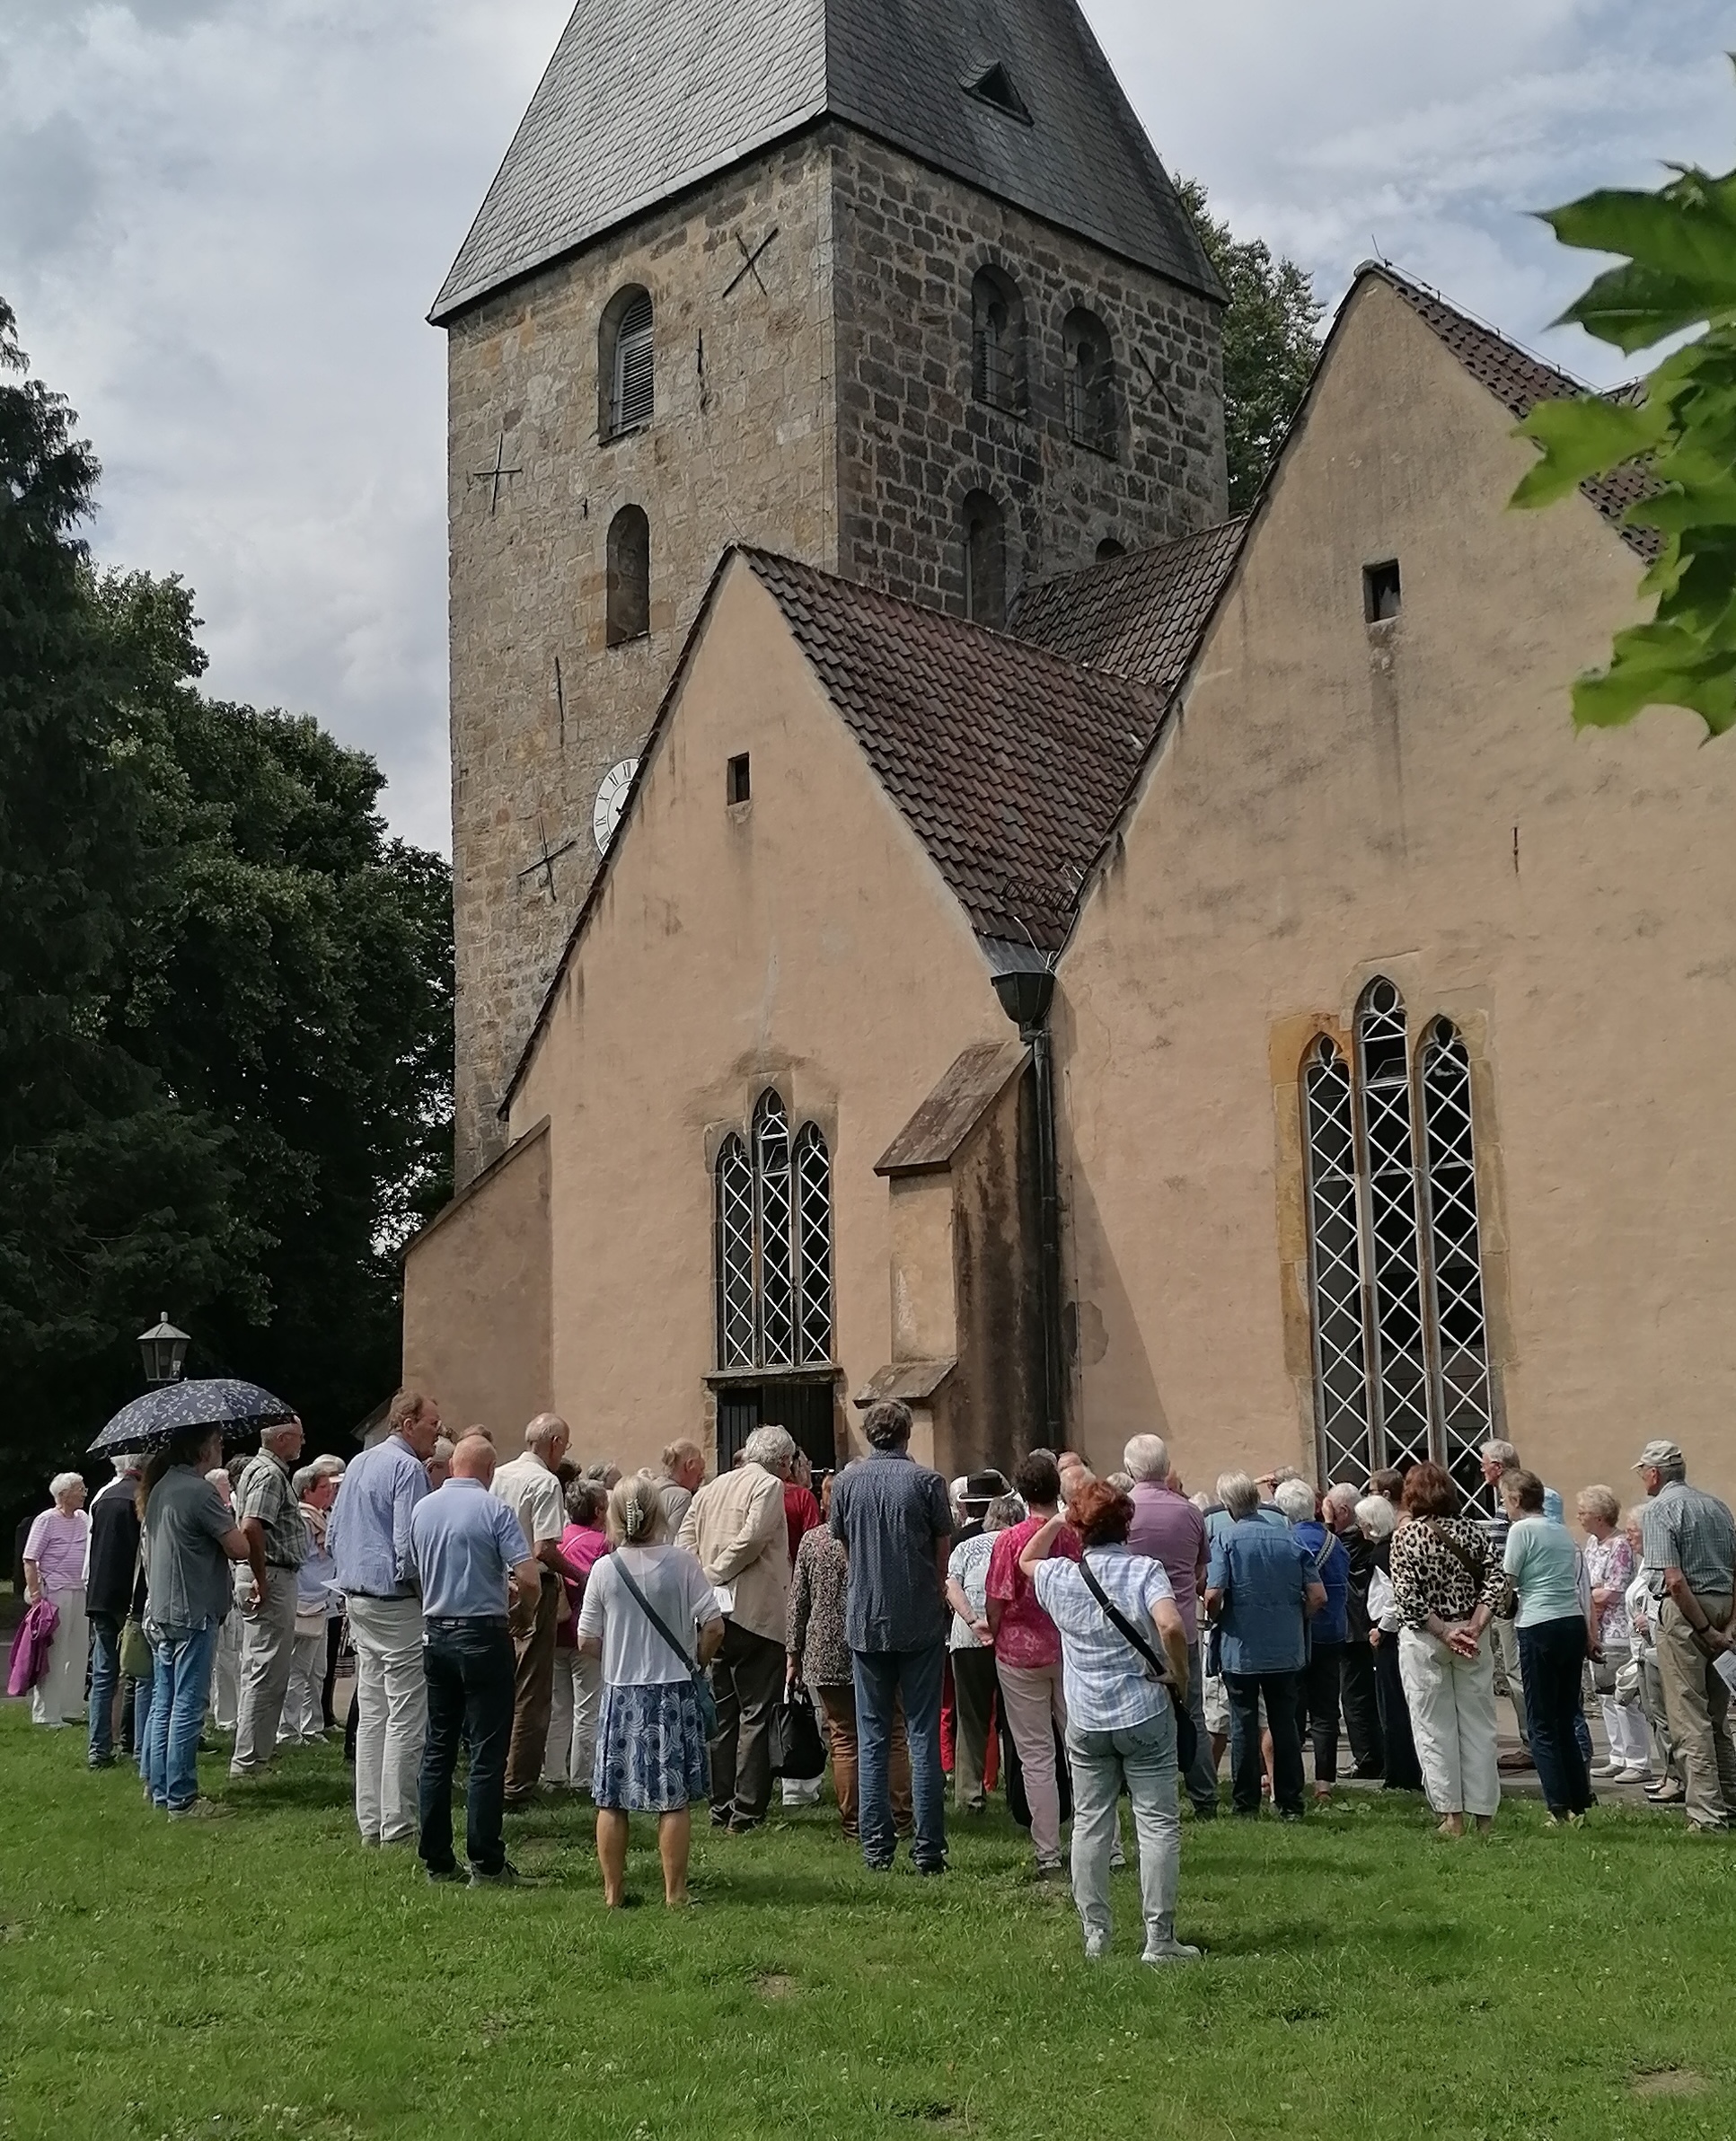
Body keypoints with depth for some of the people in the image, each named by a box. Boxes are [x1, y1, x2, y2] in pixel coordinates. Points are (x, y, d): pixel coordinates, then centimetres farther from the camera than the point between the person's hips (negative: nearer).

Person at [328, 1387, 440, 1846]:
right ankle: (398, 1823, -4)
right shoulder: (408, 1468, -13)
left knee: (371, 1715, 12)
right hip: (397, 1604, -9)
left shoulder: (357, 1465, 16)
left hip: (356, 1600, 9)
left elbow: (332, 1537, 21)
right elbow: (409, 1545, -19)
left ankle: (370, 1821, 16)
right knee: (407, 1717, -5)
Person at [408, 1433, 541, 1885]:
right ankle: (486, 1864, 1)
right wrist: (517, 1605, 4)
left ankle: (436, 1860, 14)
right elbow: (529, 1579, -17)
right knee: (486, 1751, -1)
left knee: (437, 1749, 11)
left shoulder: (422, 1509, 5)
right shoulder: (494, 1510, -12)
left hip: (436, 1632, 6)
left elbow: (416, 1573, 14)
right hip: (483, 1635, -5)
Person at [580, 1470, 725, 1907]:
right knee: (673, 1799, 5)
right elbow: (713, 1626, -10)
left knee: (611, 1800, 11)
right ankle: (674, 1892, 8)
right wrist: (697, 1663, 8)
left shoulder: (605, 1569, -5)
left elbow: (586, 1641, 0)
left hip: (621, 1692, 1)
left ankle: (614, 1891, 17)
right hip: (674, 1691, -1)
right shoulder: (681, 1562, -8)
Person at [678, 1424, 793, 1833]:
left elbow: (684, 1542, 8)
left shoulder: (710, 1489, 16)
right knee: (756, 1714, -2)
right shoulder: (769, 1486, -5)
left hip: (714, 1615, 7)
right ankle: (746, 1811, -5)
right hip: (755, 1614, -7)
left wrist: (703, 1580, 1)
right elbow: (751, 1539, -17)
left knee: (722, 1714, 12)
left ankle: (721, 1808, 14)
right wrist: (717, 1576, -8)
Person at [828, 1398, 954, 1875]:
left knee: (872, 1738, 9)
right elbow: (944, 1551, 0)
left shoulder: (846, 1481, -1)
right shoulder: (926, 1481, -7)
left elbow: (841, 1544, 10)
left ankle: (877, 1846, 10)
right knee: (924, 1736, 3)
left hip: (865, 1621, 2)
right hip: (921, 1621, -2)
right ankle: (929, 1849, 3)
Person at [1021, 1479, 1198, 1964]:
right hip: (1145, 1715, -3)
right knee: (1158, 1823, 3)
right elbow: (1171, 1626, -24)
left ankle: (1095, 1934, 13)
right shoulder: (1145, 1570, -8)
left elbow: (1026, 1559, 26)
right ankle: (1159, 1939, 2)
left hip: (1085, 1720, 3)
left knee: (1089, 1823, 11)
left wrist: (1057, 1520, 23)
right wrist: (1180, 1679, -10)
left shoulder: (1059, 1577, 1)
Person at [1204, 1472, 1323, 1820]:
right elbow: (1318, 1596, -2)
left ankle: (1245, 1804, 11)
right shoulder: (1288, 1538, 1)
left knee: (1243, 1725, 7)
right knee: (1285, 1725, 11)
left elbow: (1213, 1596, -18)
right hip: (1287, 1649, 3)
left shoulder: (1227, 1540, -9)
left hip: (1241, 1649, -3)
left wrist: (1216, 1621, 2)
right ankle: (1289, 1804, 14)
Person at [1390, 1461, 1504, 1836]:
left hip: (1424, 1640, -3)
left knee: (1434, 1728, 4)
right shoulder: (1472, 1531, 3)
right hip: (1472, 1641, 3)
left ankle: (1451, 1815, 4)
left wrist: (1444, 1632, -12)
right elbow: (1495, 1580, -7)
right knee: (1478, 1725, 9)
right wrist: (1473, 1628, -11)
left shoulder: (1406, 1535, -7)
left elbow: (1407, 1597, -15)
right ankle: (1484, 1813, 11)